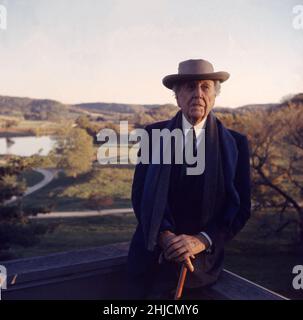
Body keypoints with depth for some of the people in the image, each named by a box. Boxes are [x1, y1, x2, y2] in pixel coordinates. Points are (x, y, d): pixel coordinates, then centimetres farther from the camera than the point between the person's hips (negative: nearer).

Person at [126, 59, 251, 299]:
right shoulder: (154, 134, 2)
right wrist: (165, 235, -17)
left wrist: (201, 240, -15)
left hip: (204, 250, -1)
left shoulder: (235, 143, 1)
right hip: (154, 246, 2)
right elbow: (140, 195, -1)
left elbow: (241, 207, -1)